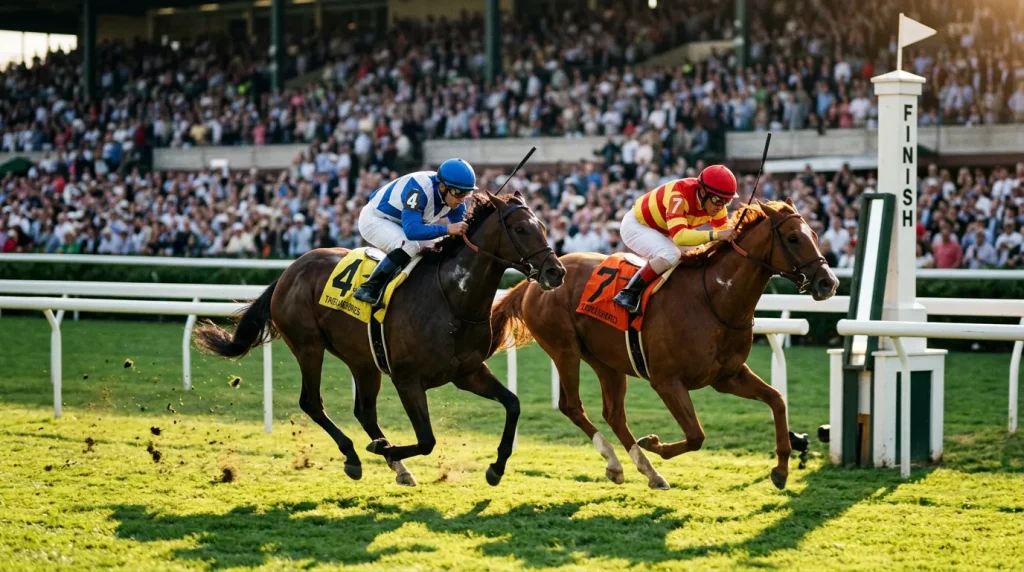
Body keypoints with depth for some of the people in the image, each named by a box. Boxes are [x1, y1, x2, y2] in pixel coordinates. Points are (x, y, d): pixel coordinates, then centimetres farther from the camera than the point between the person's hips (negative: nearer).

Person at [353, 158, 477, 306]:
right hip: (374, 219, -9)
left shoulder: (453, 194, -13)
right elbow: (411, 230, -45)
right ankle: (368, 289, -27)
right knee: (409, 245, -33)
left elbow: (462, 226, -2)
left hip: (399, 224, 9)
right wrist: (447, 229, -51)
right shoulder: (420, 189, -37)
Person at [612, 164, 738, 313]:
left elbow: (724, 232, -7)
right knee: (671, 255, -33)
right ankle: (629, 293, -23)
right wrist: (714, 235, -58)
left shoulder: (716, 204, -15)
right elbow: (678, 236, -49)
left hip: (663, 232, 9)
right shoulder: (679, 195, -38)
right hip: (636, 224, -9)